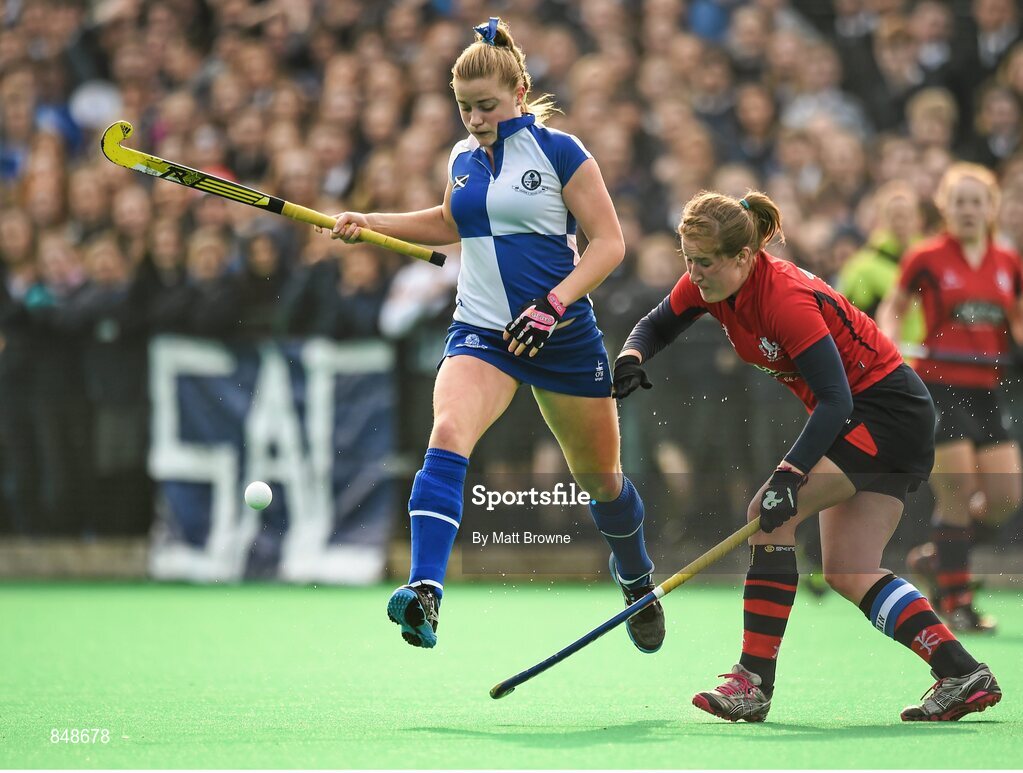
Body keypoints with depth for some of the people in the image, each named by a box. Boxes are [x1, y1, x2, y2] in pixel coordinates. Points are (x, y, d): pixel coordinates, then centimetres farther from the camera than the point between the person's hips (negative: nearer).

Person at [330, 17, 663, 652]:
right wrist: (372, 223, 19)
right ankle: (425, 596, -40)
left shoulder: (559, 151, -7)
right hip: (481, 332, 3)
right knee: (448, 435, -27)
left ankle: (637, 578, 44)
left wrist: (553, 304, -20)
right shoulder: (463, 158, 9)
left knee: (601, 477, 12)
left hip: (563, 333, -3)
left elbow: (609, 242, -9)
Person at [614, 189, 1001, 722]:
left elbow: (835, 401, -29)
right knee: (848, 572, 5)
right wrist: (632, 358, -13)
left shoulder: (787, 299, -28)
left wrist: (789, 475, -37)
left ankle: (754, 683, -20)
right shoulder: (707, 284, -4)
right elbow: (657, 326, 11)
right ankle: (965, 677, 3)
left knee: (771, 516, -19)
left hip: (887, 410, -10)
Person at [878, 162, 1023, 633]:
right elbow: (893, 307, 8)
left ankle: (935, 557, 22)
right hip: (940, 384, -5)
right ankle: (956, 603, 2)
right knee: (958, 492, -9)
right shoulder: (927, 259, -3)